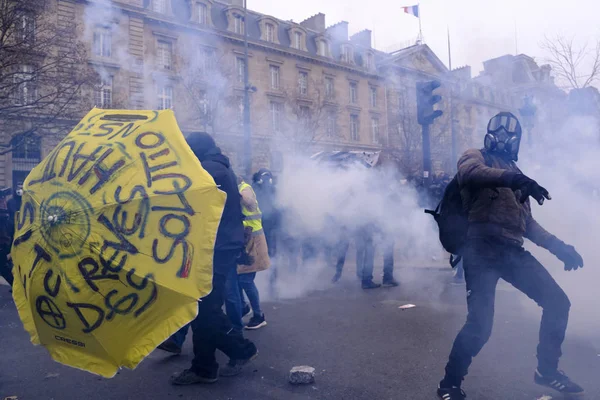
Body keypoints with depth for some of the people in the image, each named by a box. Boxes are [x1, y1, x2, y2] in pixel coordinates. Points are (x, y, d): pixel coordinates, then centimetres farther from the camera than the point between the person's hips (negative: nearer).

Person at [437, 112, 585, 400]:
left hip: (512, 250, 7)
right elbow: (469, 173, -18)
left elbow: (527, 223, 27)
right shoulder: (475, 157, 9)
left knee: (557, 302, 7)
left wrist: (559, 246, 16)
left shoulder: (514, 174, 27)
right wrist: (514, 178, -33)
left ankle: (547, 370, 28)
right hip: (482, 246, -7)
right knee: (480, 324, -16)